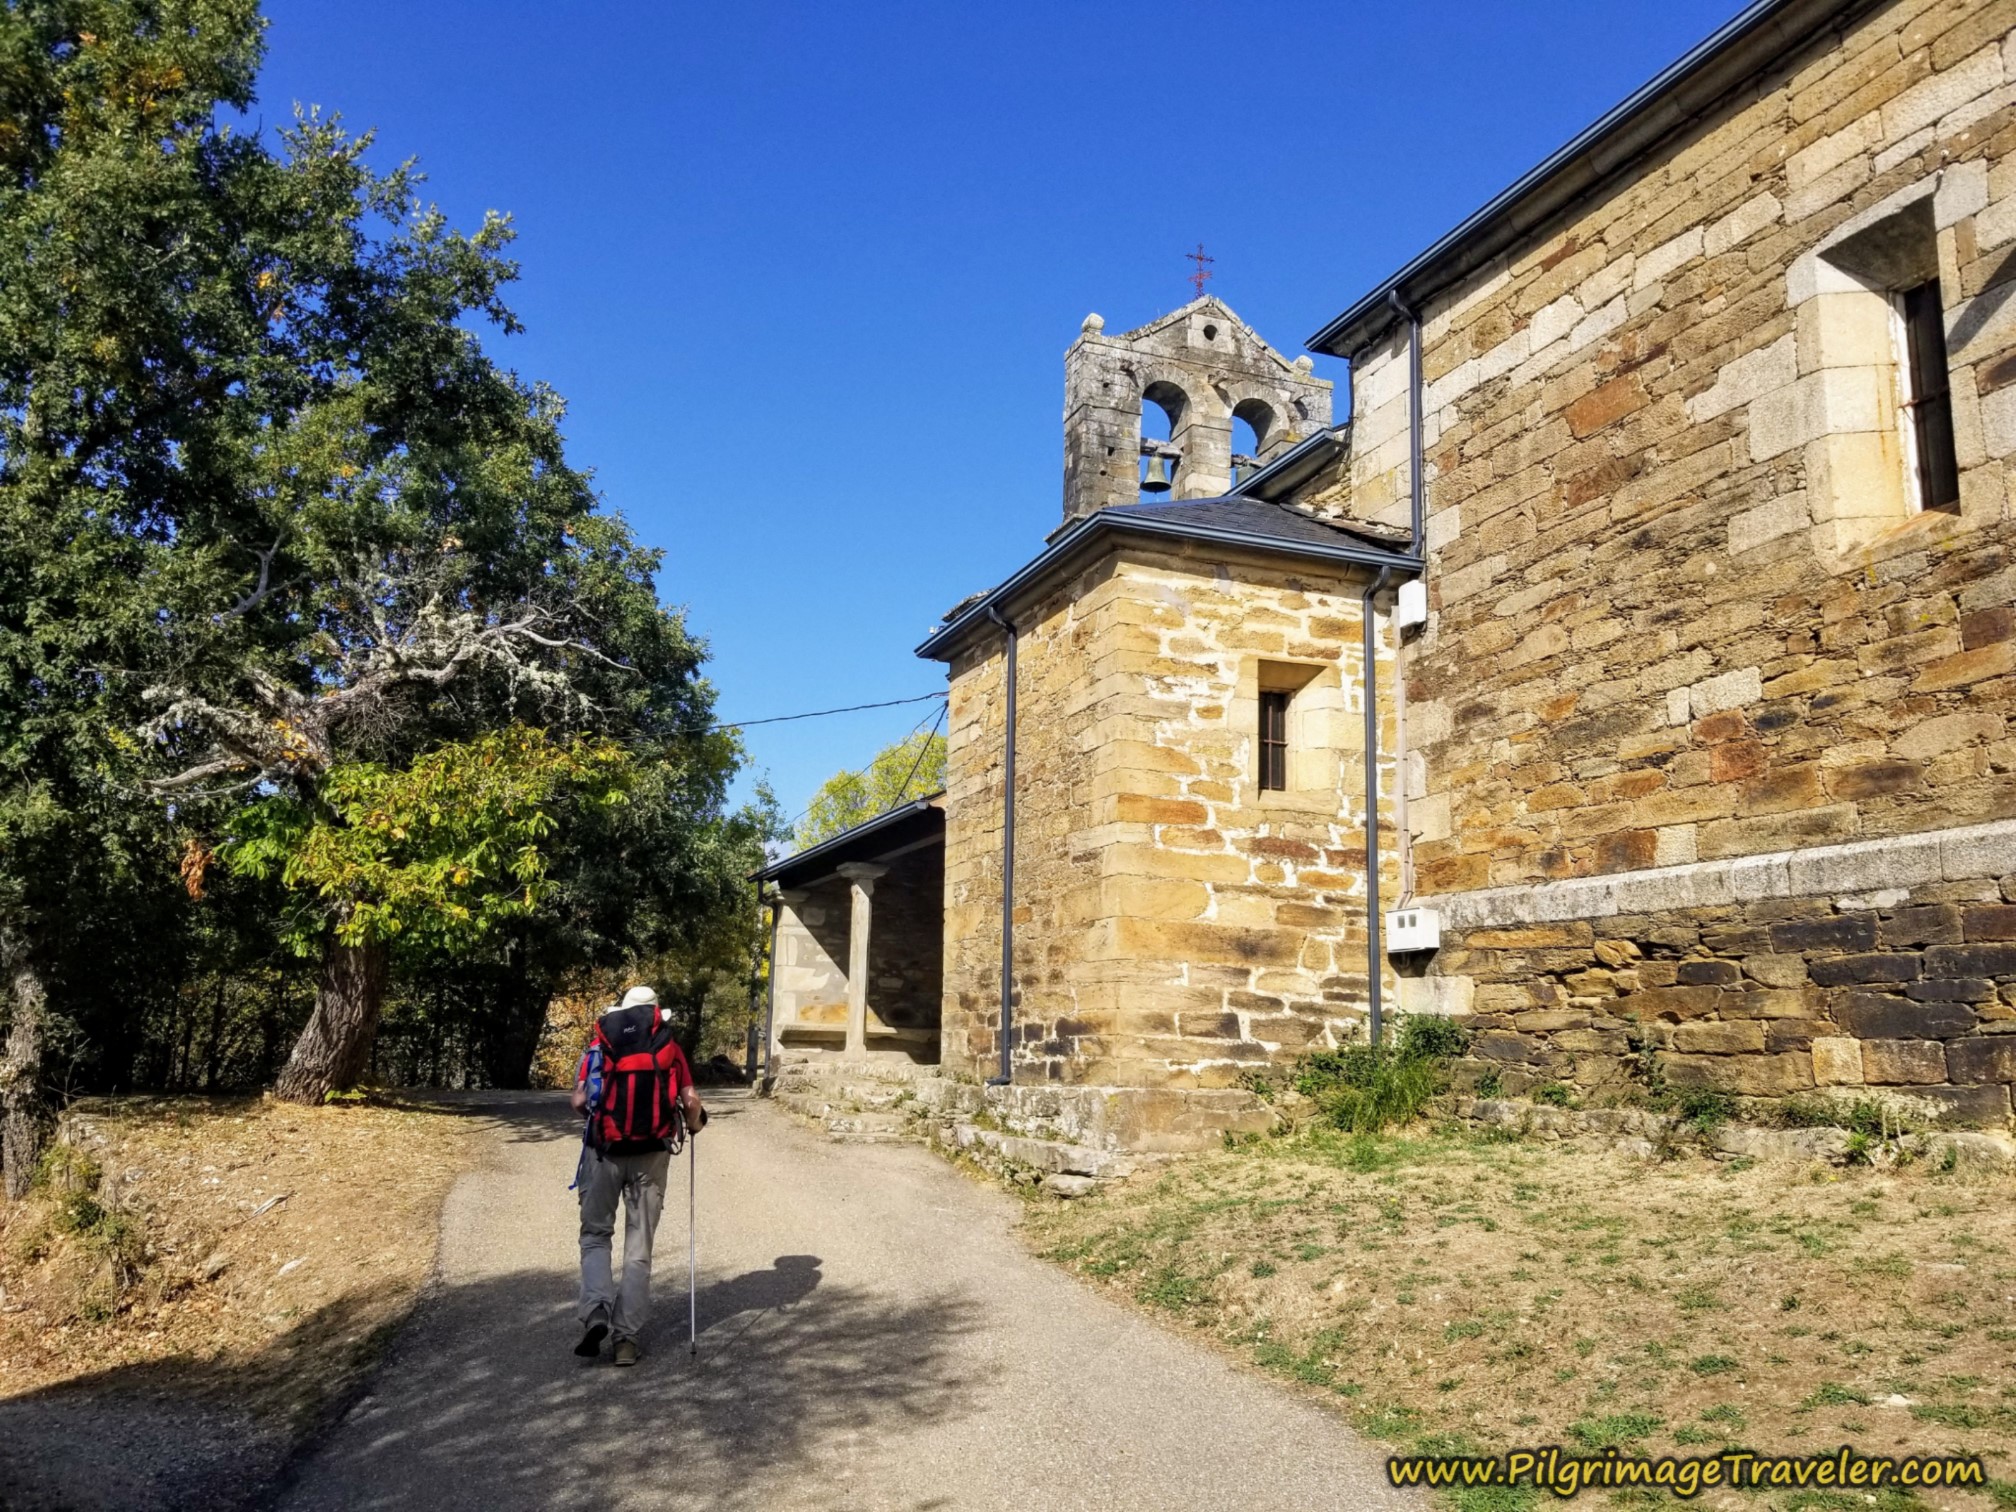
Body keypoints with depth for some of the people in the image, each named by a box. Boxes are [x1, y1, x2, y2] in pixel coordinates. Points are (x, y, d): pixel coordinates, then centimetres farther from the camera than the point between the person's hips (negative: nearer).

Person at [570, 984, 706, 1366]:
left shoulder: (599, 1045, 5)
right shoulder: (668, 1047, 7)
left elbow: (579, 1101, -4)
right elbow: (691, 1100, -1)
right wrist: (693, 1125, 20)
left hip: (605, 1150, 0)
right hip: (651, 1153, 1)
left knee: (596, 1234, 13)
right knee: (639, 1246, 7)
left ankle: (596, 1312, -8)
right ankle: (627, 1337, 5)